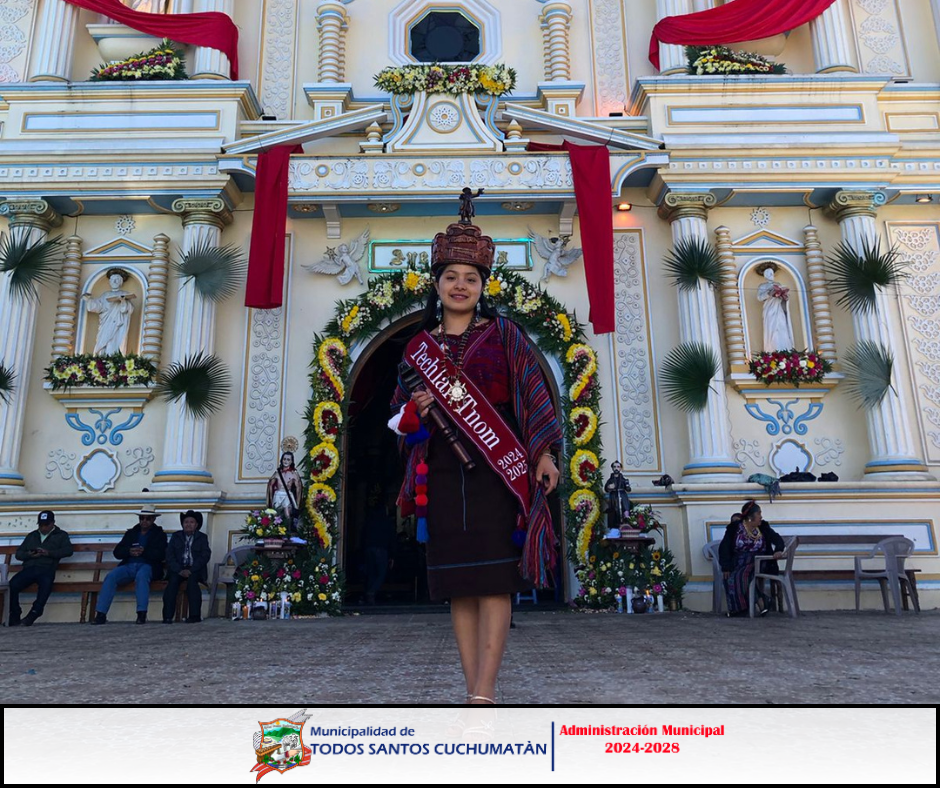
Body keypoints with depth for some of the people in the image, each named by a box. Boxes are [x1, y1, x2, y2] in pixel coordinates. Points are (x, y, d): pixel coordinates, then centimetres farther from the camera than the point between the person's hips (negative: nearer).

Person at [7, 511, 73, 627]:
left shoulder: (61, 535, 18)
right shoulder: (31, 536, 29)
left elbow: (68, 550, 2)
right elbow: (18, 553, 23)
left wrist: (48, 553, -11)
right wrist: (28, 554, -1)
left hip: (46, 569, -3)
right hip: (29, 568, 3)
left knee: (46, 584, -38)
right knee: (12, 584, -27)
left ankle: (33, 614, -33)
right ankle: (14, 617, -13)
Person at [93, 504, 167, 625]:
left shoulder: (159, 534, 13)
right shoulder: (131, 533, 23)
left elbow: (161, 554, -2)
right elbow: (117, 552, 13)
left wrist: (144, 551, -17)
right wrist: (129, 551, -9)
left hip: (147, 566, -4)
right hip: (129, 566, 4)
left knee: (141, 575, -38)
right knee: (111, 576, -25)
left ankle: (142, 614, -40)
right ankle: (101, 614, -27)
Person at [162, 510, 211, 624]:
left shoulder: (202, 537, 10)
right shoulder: (176, 536, 14)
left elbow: (205, 556, -2)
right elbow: (169, 555, 3)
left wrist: (190, 570, -16)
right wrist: (179, 570, -13)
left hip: (195, 570, -1)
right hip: (178, 569, 1)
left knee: (192, 579, -32)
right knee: (173, 580, -29)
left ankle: (195, 615, -34)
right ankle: (168, 616, -31)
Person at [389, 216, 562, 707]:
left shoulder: (503, 334, 9)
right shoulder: (419, 346, 16)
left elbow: (532, 395, 3)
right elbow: (399, 415, 19)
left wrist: (543, 453, -7)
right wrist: (415, 410, -5)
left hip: (497, 470, -3)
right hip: (444, 476, 3)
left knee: (493, 581, -9)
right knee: (458, 585, 2)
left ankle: (482, 695, -9)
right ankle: (473, 693, 10)